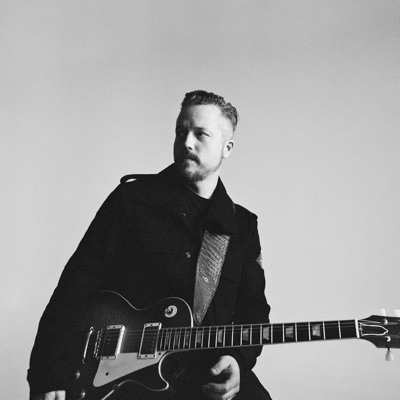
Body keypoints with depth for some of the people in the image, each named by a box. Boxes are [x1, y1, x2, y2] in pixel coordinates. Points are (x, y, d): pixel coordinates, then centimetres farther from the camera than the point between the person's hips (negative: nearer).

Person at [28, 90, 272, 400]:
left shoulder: (243, 226, 13)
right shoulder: (131, 200, 4)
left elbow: (253, 308, 14)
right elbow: (78, 286, -1)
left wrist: (238, 358, -9)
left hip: (213, 374, 4)